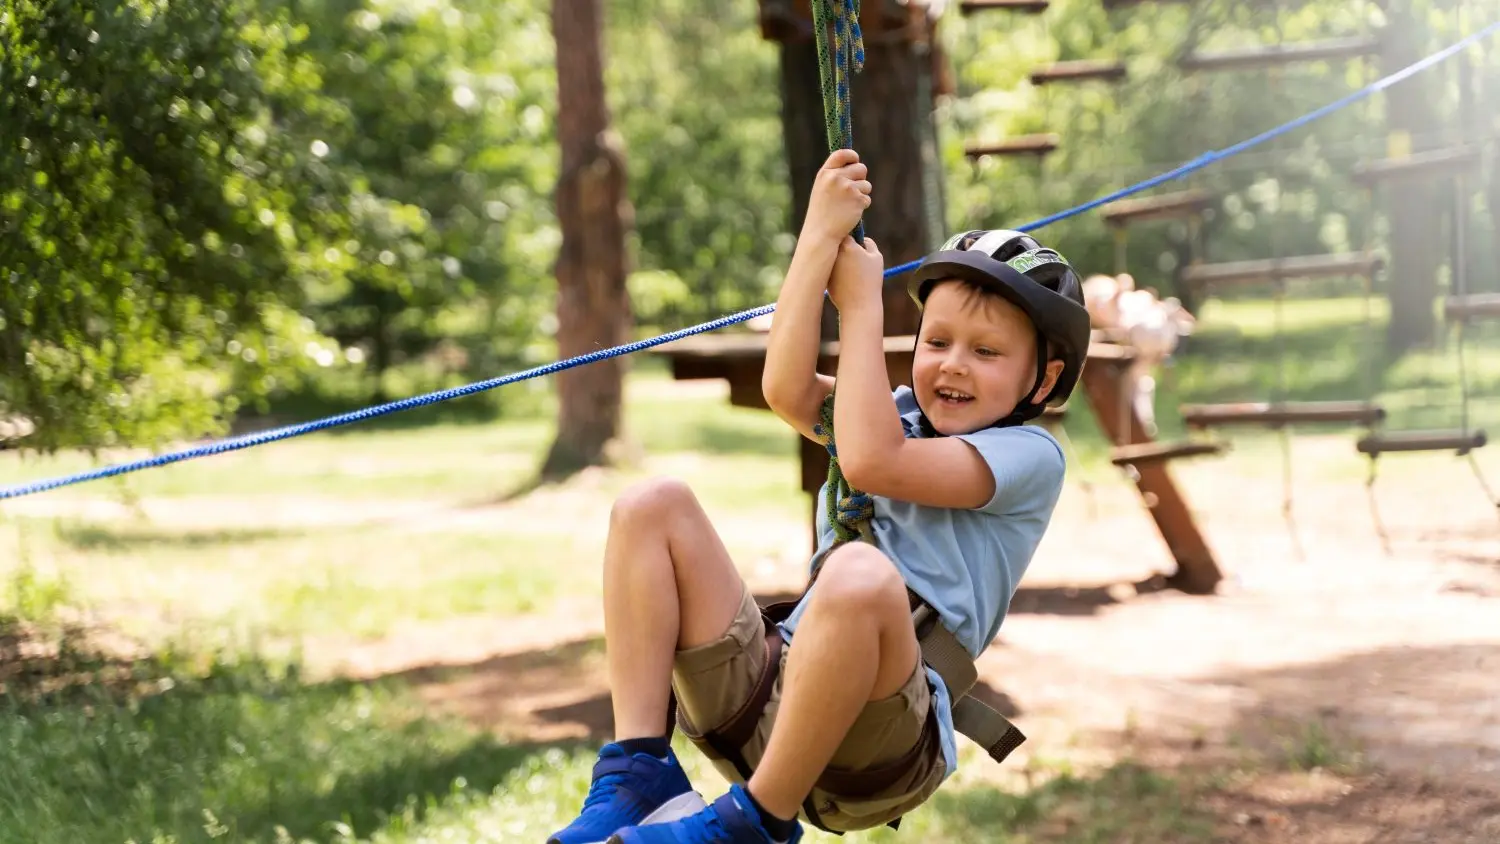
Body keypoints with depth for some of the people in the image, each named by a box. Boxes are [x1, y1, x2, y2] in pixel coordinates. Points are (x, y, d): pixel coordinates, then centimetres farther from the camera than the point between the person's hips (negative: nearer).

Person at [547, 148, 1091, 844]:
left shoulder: (1030, 456, 1)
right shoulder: (897, 415, 20)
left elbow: (869, 462, -14)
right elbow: (786, 391, -1)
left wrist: (862, 306, -5)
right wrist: (820, 238, -5)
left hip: (878, 744, -7)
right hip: (767, 697, 7)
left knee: (861, 572, -38)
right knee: (652, 507, -2)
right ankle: (637, 773, -12)